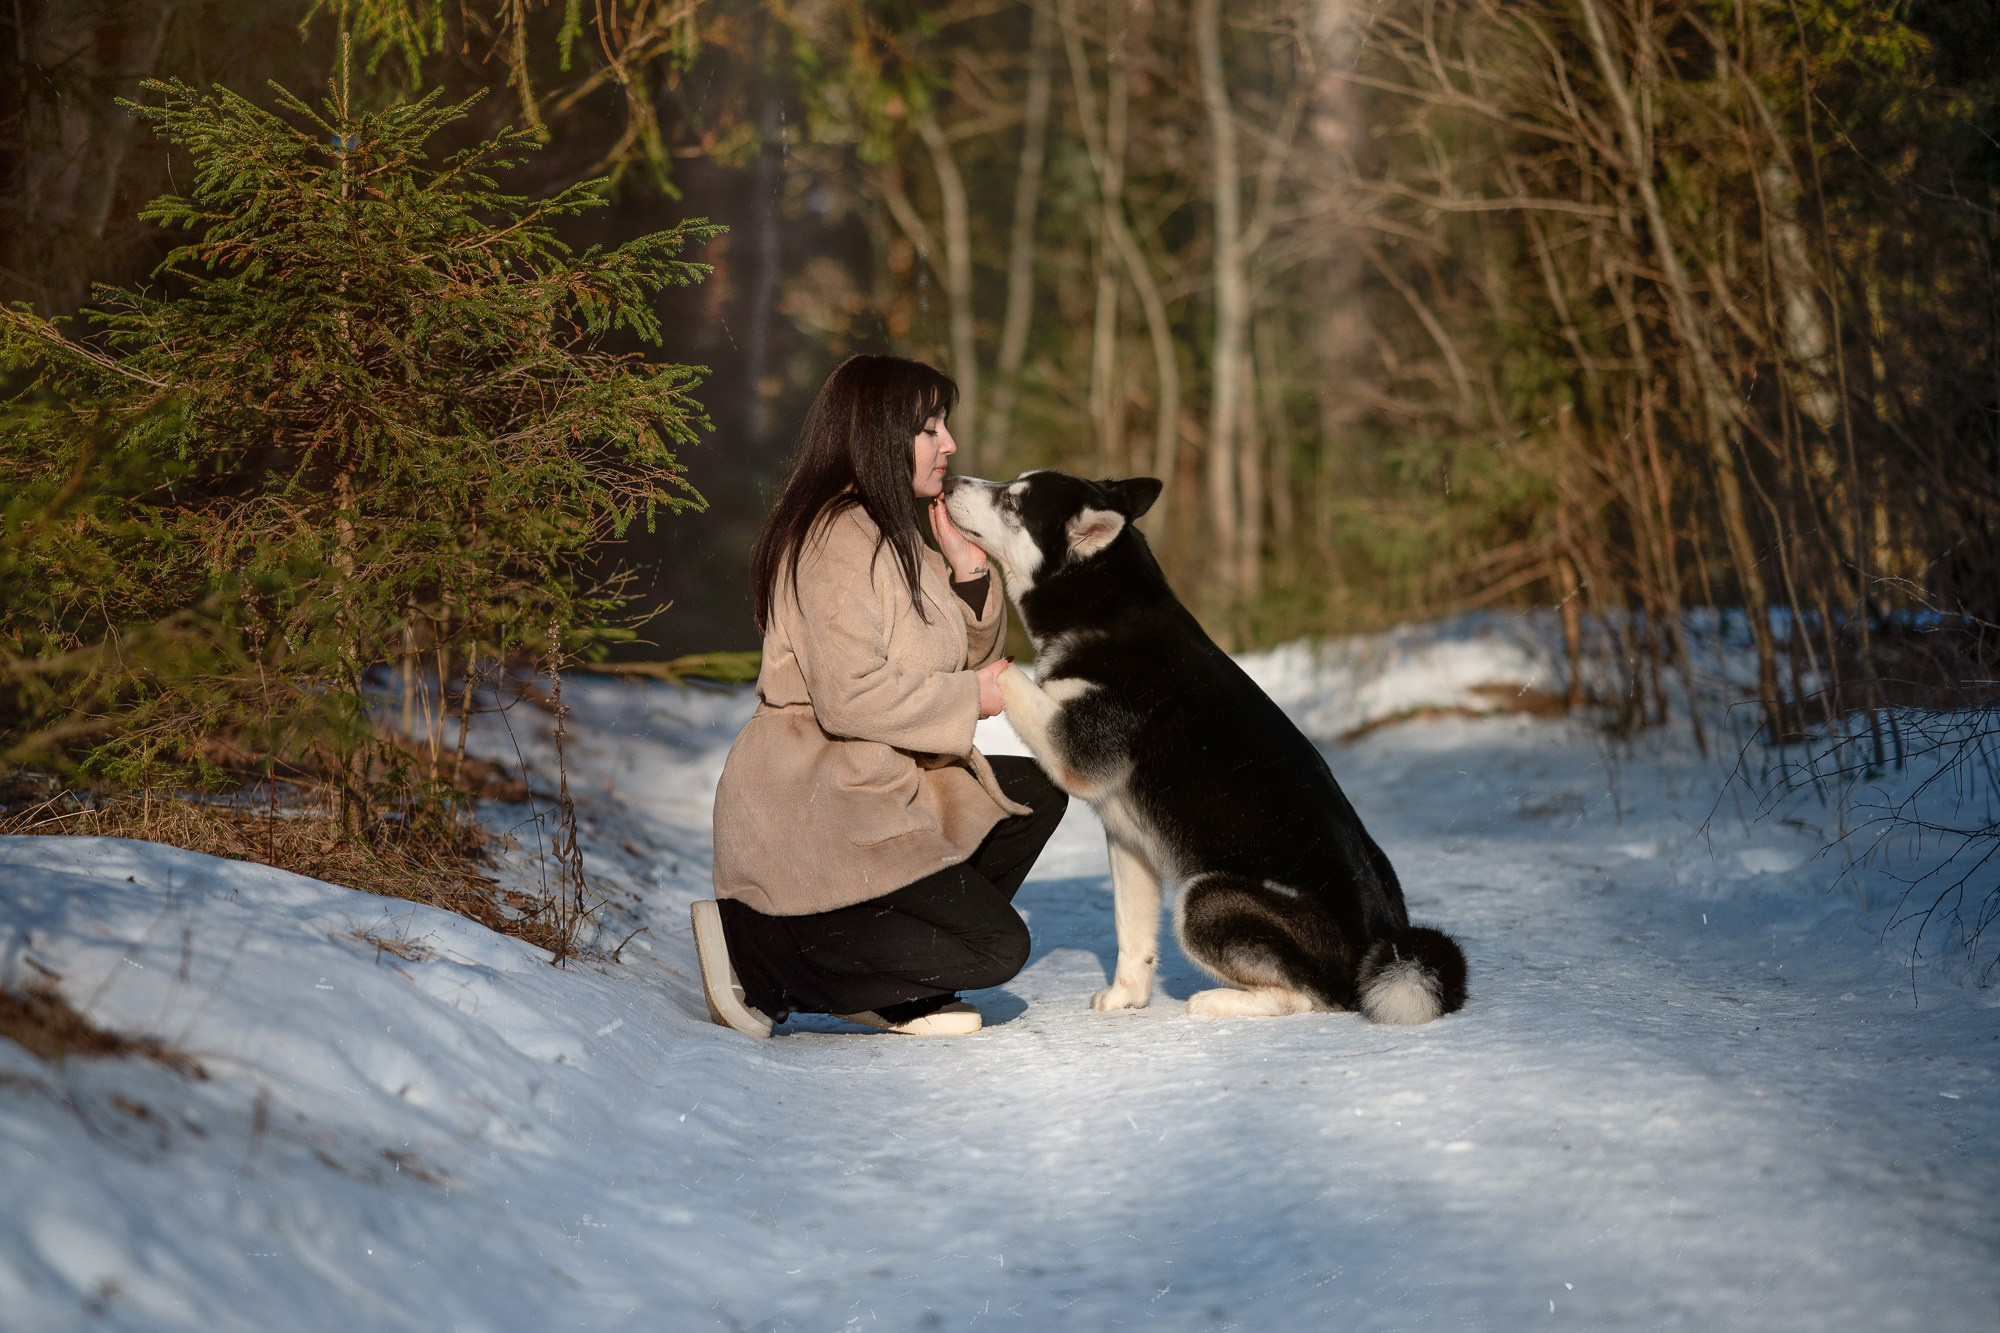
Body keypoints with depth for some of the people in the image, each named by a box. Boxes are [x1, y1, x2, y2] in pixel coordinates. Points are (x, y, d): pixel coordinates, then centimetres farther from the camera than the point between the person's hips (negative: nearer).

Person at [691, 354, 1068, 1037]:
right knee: (996, 946, -12)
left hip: (880, 788, 10)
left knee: (1037, 791, 12)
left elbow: (971, 657, 17)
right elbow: (849, 697, -26)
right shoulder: (838, 540, -16)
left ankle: (894, 992, 6)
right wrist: (970, 696, -14)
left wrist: (966, 570, 0)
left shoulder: (893, 537, 17)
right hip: (813, 813, -10)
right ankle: (759, 950, -10)